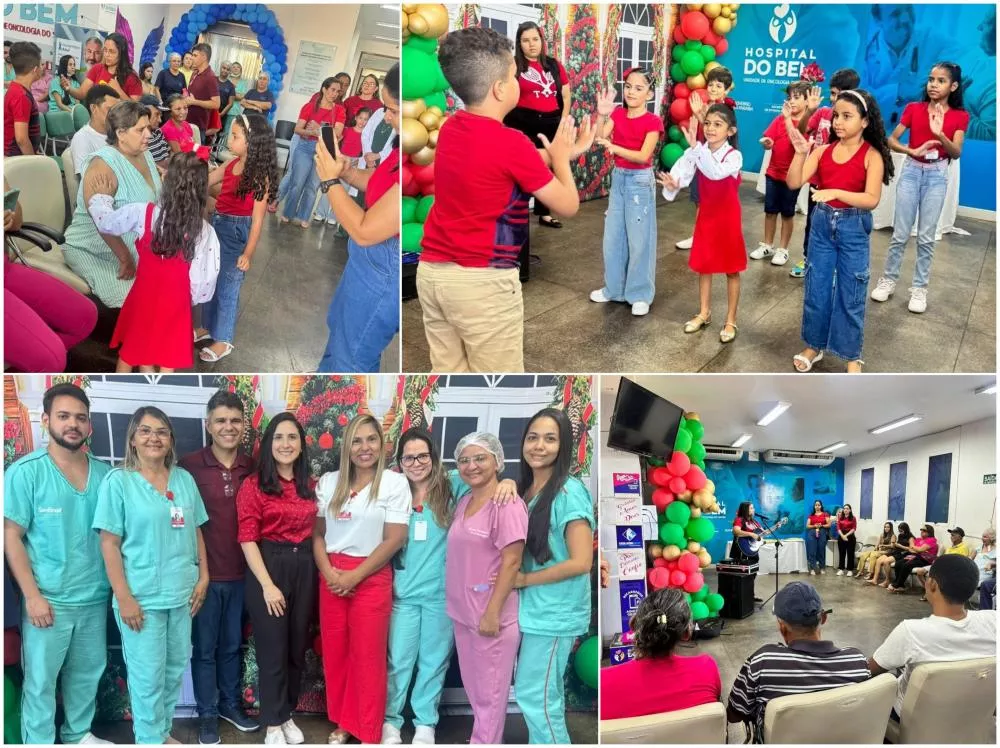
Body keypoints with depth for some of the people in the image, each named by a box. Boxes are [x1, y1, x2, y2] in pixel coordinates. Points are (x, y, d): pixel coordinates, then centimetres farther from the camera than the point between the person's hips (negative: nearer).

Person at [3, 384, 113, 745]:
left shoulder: (104, 473, 2)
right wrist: (32, 595, -14)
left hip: (95, 597, 4)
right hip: (49, 599, -4)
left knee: (87, 673, 18)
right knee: (41, 680, 6)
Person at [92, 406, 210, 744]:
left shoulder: (184, 479, 6)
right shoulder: (118, 481, -7)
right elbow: (109, 543, -10)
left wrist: (203, 577, 5)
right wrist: (124, 598, -14)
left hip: (182, 593, 5)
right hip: (142, 597, -4)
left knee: (175, 669, 15)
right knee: (148, 676, 4)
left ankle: (164, 731, 32)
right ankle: (151, 740, 21)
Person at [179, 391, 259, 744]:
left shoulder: (252, 467, 0)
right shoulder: (189, 465, -11)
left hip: (240, 572, 3)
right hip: (203, 572, -3)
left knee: (232, 645, 19)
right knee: (204, 648, 11)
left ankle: (230, 704, 35)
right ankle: (207, 714, 25)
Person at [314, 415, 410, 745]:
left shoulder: (395, 483, -6)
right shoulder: (329, 482, 7)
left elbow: (395, 539, -10)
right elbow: (318, 533, 7)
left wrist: (354, 576, -12)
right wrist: (328, 572, -9)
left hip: (371, 579, -4)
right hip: (331, 578, 4)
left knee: (368, 657, 3)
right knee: (334, 654, 10)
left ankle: (368, 734, 16)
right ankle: (342, 722, 27)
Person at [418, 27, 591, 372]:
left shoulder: (451, 129, 5)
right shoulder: (511, 143, -17)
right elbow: (568, 205, -6)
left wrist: (558, 153, 20)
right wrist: (560, 157, 10)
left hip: (432, 272, 7)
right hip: (483, 281, -7)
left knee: (449, 374, 16)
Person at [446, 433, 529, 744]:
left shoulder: (507, 505, -16)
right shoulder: (463, 501, 9)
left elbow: (511, 562, -19)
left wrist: (492, 612, -20)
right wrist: (458, 603, 13)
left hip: (490, 613, -8)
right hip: (463, 611, 8)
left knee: (489, 691, 5)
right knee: (474, 687, 19)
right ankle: (487, 739, 33)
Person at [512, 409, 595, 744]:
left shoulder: (569, 493, -18)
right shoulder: (525, 489, 6)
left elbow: (581, 562, -23)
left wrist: (524, 579, -14)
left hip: (554, 612, -8)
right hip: (533, 607, 8)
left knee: (532, 694, 1)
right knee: (545, 696, 19)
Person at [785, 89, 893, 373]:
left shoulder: (872, 156, -11)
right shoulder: (823, 150, -2)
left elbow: (872, 199, -20)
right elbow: (794, 183, -11)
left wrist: (836, 192, -32)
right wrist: (800, 152, -26)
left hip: (854, 228, -3)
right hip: (822, 224, 3)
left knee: (850, 295, 6)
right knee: (816, 289, 13)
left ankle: (852, 356, 21)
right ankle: (814, 346, 30)